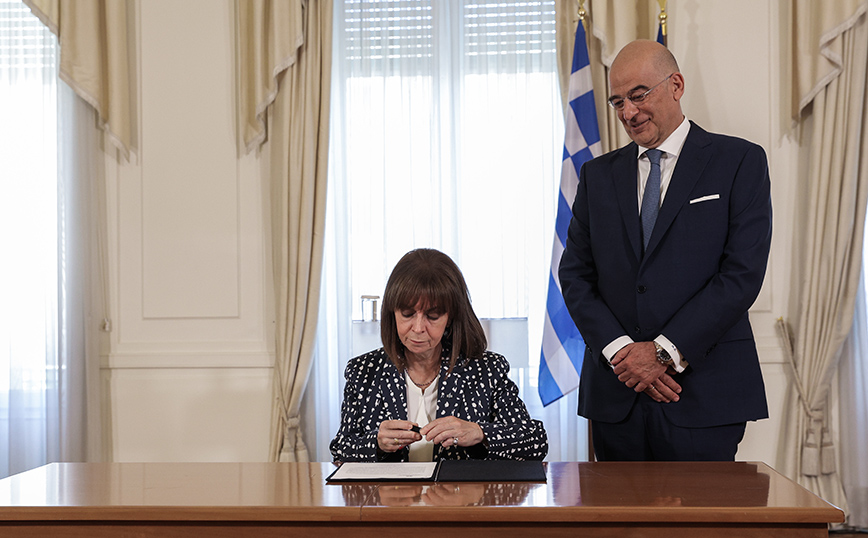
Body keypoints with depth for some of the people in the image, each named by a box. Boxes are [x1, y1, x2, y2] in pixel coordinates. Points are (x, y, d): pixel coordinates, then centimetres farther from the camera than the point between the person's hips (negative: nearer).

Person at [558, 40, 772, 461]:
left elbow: (743, 273, -7)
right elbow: (574, 275, 8)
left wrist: (665, 351, -12)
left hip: (704, 394, -3)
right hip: (615, 393, 3)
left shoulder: (740, 162, 2)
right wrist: (619, 350, -8)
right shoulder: (598, 175, 13)